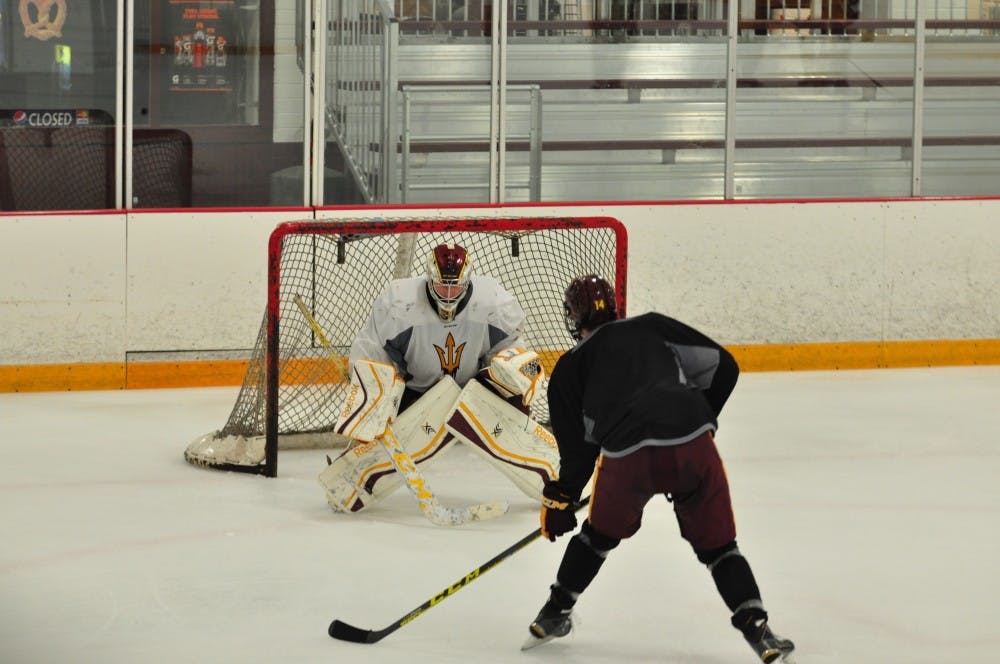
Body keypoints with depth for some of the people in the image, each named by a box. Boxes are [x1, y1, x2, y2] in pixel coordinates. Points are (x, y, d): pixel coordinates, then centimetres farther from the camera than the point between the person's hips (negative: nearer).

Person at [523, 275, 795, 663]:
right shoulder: (654, 327, 22)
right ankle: (756, 630, -1)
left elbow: (577, 448, 21)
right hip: (692, 447, 0)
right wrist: (703, 420, 31)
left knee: (601, 533, 28)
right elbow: (722, 366, 18)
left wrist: (560, 501, 35)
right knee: (717, 544, 13)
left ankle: (555, 614, 38)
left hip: (627, 456, 0)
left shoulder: (568, 370, 21)